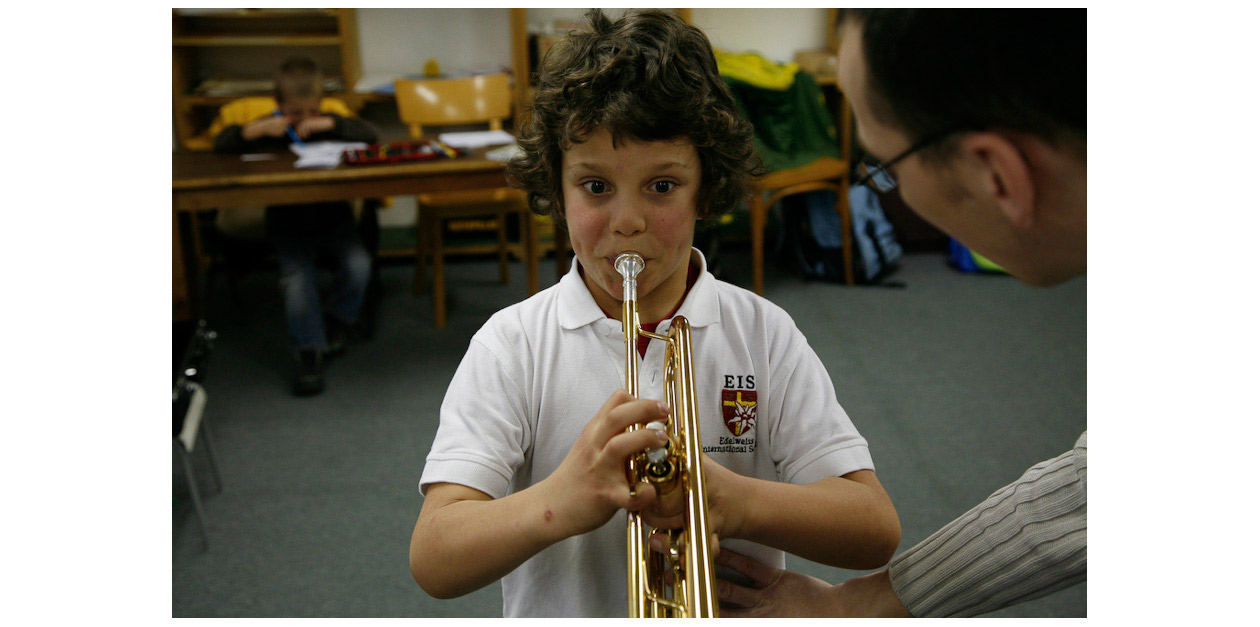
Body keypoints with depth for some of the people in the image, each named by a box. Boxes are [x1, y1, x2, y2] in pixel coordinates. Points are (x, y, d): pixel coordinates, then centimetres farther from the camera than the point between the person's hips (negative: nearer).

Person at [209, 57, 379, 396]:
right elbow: (220, 144, -5)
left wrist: (330, 124, -25)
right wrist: (254, 130, -22)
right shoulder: (269, 125, -3)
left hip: (333, 217, 1)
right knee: (296, 278, -22)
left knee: (358, 265, -21)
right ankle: (309, 351, -9)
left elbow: (370, 135, -15)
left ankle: (336, 324, 6)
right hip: (287, 224, -1)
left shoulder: (332, 114, -2)